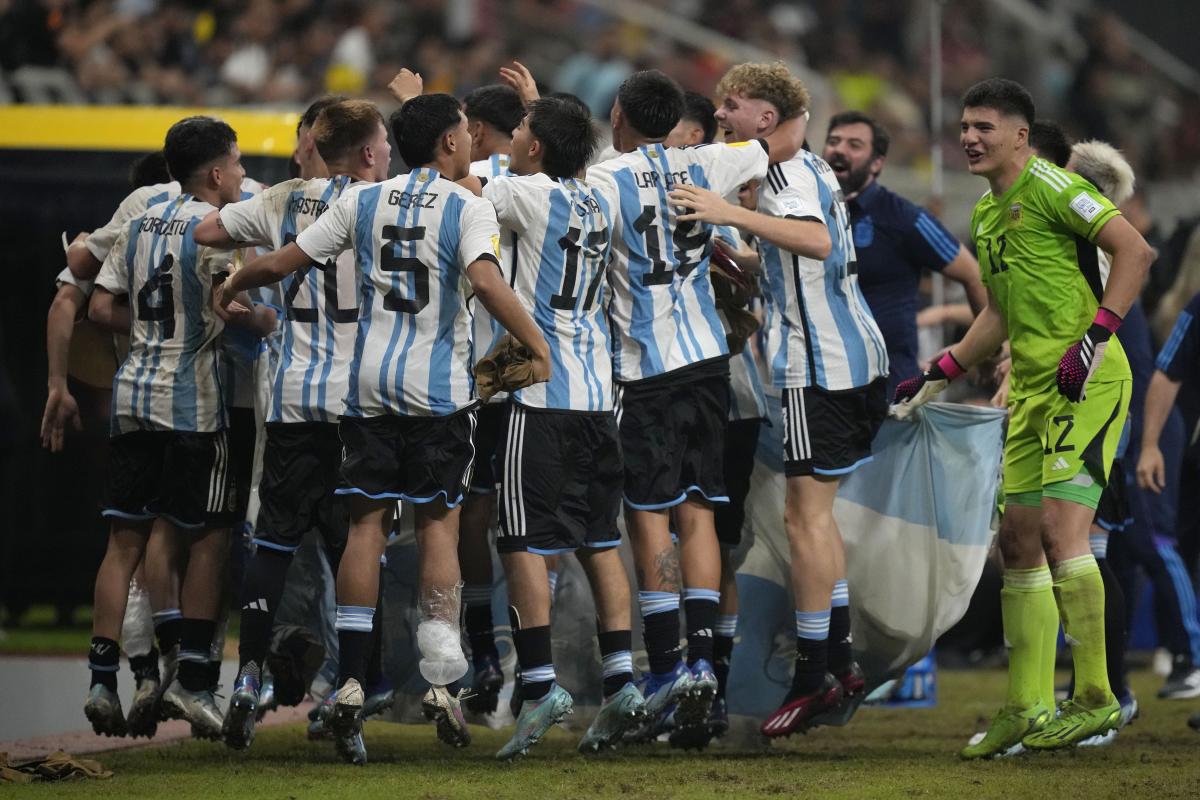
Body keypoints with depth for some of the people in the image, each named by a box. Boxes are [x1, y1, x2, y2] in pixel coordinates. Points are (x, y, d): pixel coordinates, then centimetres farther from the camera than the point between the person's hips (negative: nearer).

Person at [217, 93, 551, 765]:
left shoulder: (363, 201, 7)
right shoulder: (468, 208, -5)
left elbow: (281, 264, 10)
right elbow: (486, 282, -23)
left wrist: (233, 288, 29)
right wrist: (538, 346, -15)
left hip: (372, 381, 3)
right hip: (440, 383, -3)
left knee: (367, 523, 4)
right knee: (439, 521, 4)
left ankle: (351, 684, -2)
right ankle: (442, 680, -4)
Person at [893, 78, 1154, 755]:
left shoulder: (1050, 186, -8)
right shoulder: (985, 215, 19)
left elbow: (1135, 250, -16)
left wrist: (1096, 333, -22)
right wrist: (939, 376, 24)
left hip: (1089, 383, -10)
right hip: (1030, 390, 10)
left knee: (1060, 528, -18)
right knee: (1019, 541, 7)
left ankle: (1096, 699, -12)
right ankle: (1028, 711, 13)